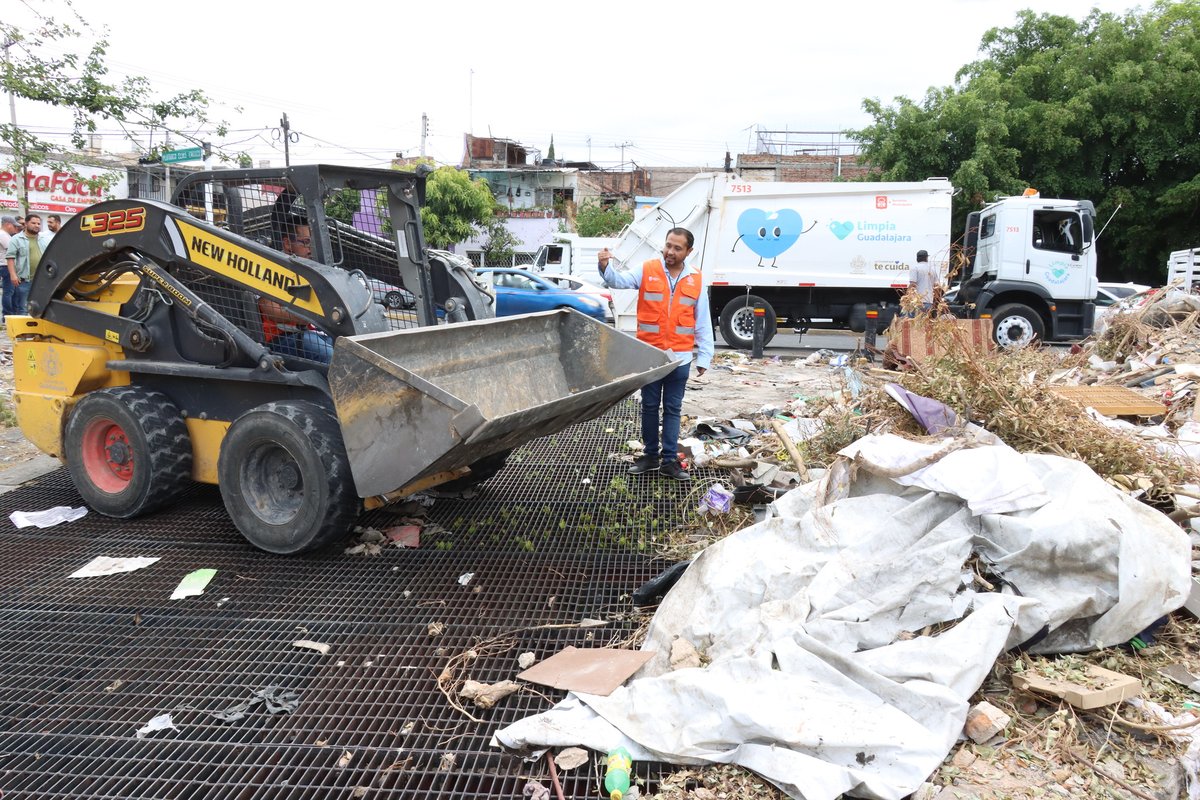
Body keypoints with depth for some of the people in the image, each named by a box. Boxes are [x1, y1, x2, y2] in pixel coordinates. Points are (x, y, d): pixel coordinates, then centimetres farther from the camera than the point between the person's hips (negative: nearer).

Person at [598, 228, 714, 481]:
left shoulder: (696, 279, 2)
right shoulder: (647, 270, -2)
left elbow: (703, 322, 4)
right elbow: (619, 281, -17)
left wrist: (704, 357, 2)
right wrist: (605, 267, -40)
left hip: (680, 357, 1)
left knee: (673, 410, 9)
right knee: (650, 407, 11)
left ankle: (669, 460, 17)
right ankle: (651, 455, 25)